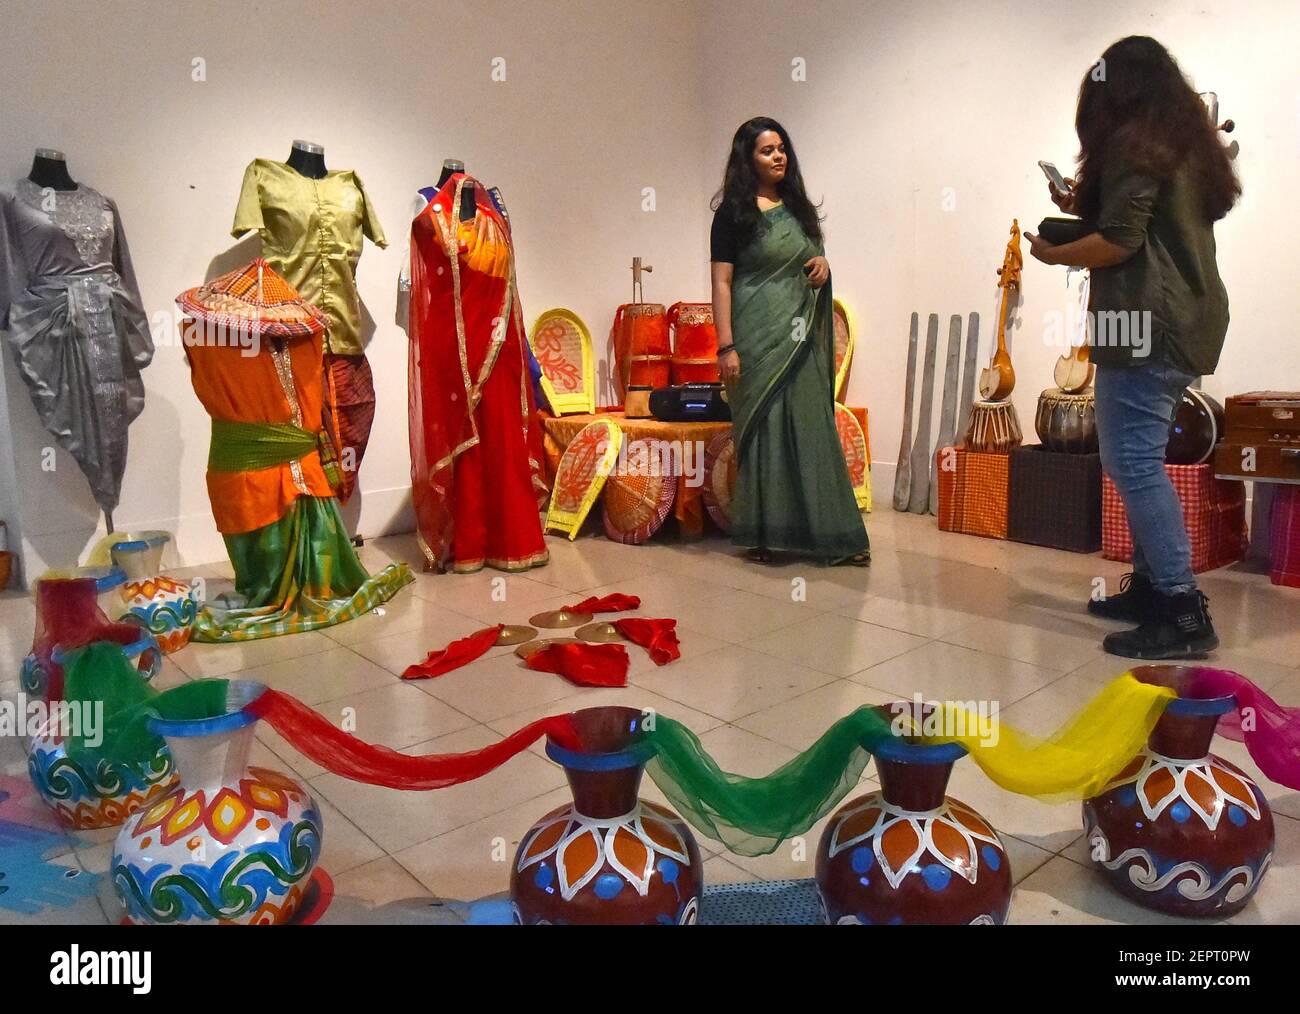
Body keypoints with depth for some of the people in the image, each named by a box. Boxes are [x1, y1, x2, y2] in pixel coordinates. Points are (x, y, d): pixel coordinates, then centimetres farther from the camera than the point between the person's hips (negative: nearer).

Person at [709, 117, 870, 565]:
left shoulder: (797, 206, 15)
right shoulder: (734, 211, -3)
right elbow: (722, 281, -8)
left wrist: (823, 264, 2)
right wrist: (726, 346, -17)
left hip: (801, 335, 5)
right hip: (759, 335, -5)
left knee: (811, 428, 3)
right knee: (764, 429, -3)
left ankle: (830, 533, 9)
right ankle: (761, 534, 9)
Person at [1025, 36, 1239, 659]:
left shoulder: (1132, 144, -7)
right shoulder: (1187, 141, 20)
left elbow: (1120, 243, -15)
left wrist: (1053, 254, 0)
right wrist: (1087, 206, 20)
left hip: (1149, 322, -10)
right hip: (1189, 320, 10)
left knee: (1133, 461, -10)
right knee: (1141, 456, 13)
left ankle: (1182, 614, -10)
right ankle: (1151, 584, 17)